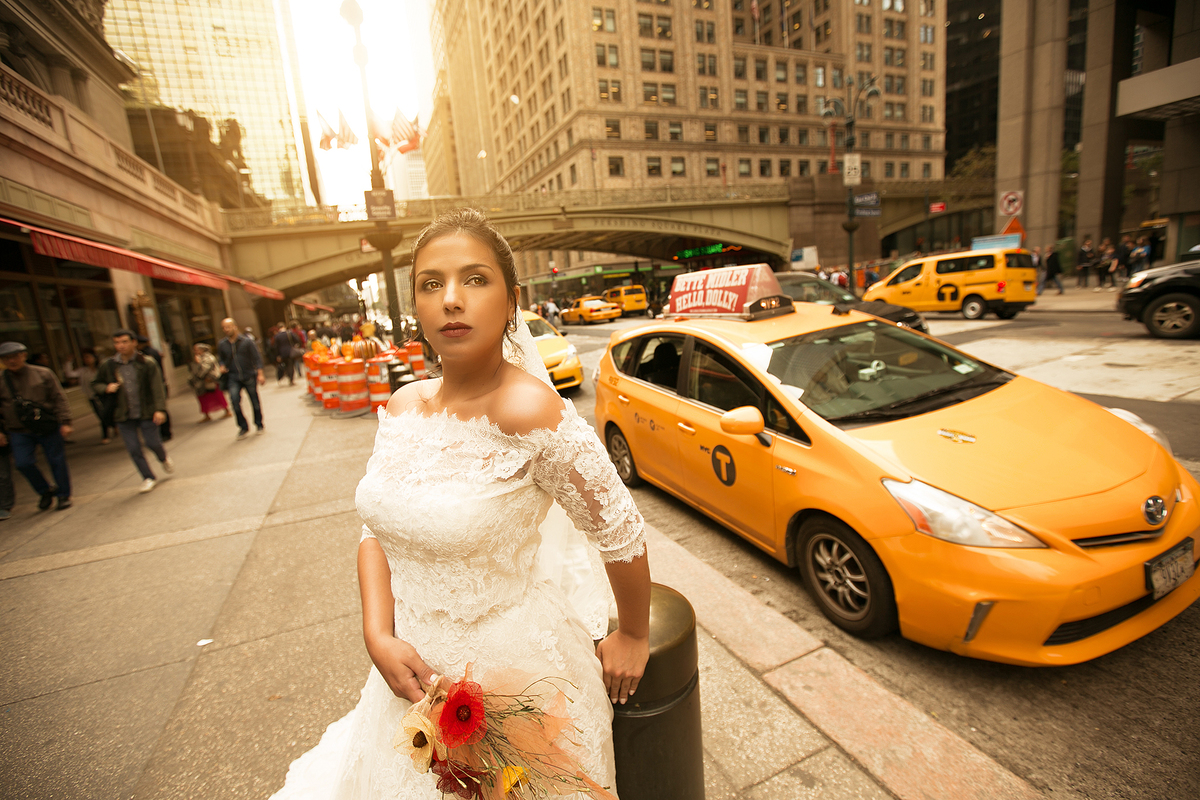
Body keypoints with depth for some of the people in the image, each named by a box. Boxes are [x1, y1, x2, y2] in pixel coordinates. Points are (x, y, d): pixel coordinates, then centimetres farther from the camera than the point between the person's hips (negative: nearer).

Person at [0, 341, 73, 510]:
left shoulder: (43, 374, 0)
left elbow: (59, 399, 1)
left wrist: (65, 422, -6)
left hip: (49, 427, -2)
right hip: (20, 432, 2)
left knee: (57, 461, 3)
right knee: (23, 463, -10)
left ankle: (64, 495, 20)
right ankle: (45, 491, 14)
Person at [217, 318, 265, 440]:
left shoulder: (247, 341, -4)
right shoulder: (222, 344, 6)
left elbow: (257, 357, -4)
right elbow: (221, 359, 21)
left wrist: (260, 374, -11)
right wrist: (222, 366, -2)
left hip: (249, 376, -2)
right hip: (233, 377, 2)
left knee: (255, 401, 5)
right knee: (234, 400, -15)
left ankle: (259, 425, 23)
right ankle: (243, 427, -4)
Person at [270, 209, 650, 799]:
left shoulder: (526, 410, -29)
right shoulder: (403, 407, -7)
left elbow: (621, 534, -21)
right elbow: (377, 529, 4)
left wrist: (633, 636, -6)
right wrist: (379, 638, -9)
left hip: (512, 668, -6)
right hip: (417, 666, 6)